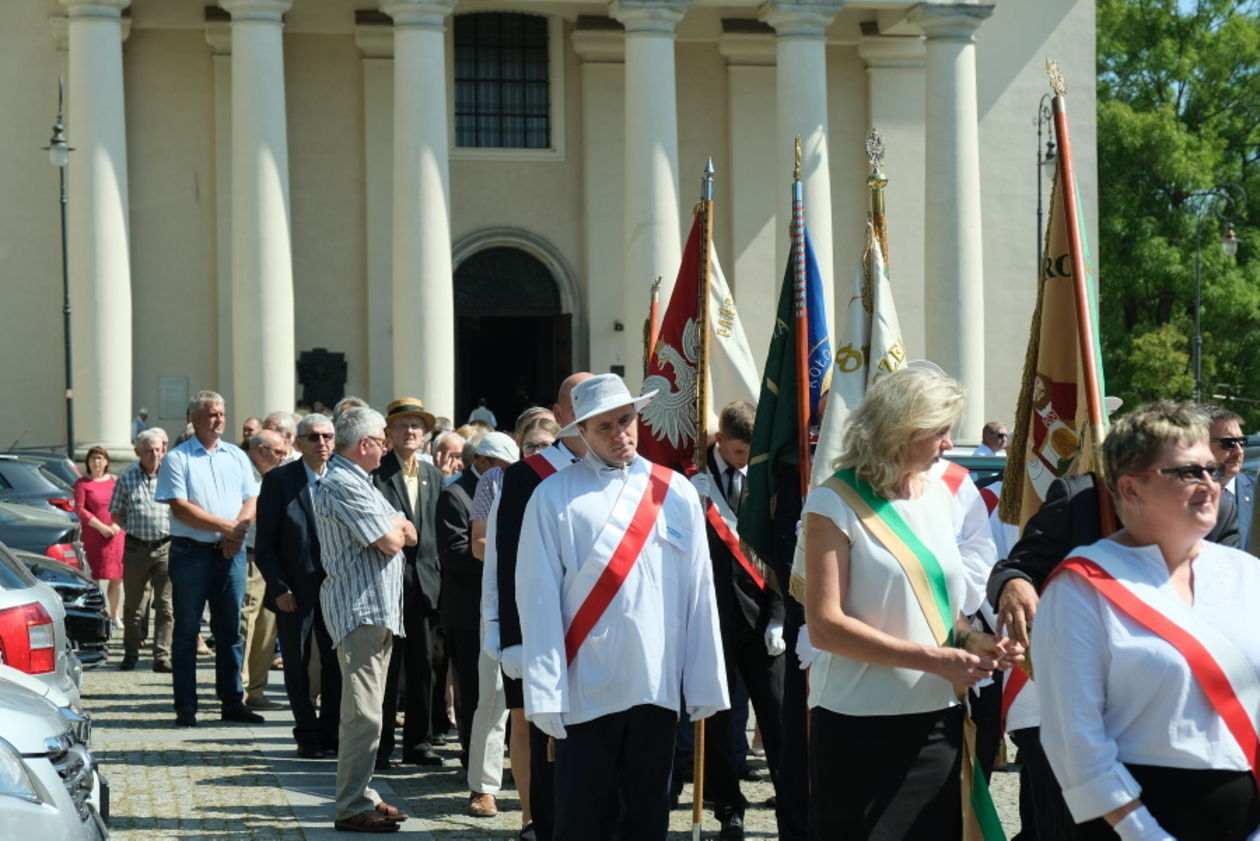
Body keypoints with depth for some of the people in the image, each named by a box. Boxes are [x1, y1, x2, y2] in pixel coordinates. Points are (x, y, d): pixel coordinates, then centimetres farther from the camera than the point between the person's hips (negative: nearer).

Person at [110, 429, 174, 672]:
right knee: (133, 604, 8)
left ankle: (162, 656, 0)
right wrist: (135, 528, 2)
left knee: (165, 604, -3)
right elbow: (116, 514, 11)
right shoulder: (127, 479, 6)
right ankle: (130, 654, 20)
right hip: (136, 547, 0)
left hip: (166, 546, 0)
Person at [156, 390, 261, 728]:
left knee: (230, 630, 6)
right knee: (187, 631, 0)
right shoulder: (177, 459, -2)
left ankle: (232, 702, 12)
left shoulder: (236, 457, 13)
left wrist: (237, 531, -10)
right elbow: (180, 508, -11)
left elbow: (251, 500, 10)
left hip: (231, 551, 4)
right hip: (191, 551, -4)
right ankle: (185, 706, 4)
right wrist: (226, 527, -14)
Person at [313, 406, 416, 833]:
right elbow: (390, 542, -19)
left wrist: (397, 528, -5)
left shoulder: (356, 481, 20)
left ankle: (362, 796, 23)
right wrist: (397, 528, 2)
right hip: (360, 609, -11)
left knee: (366, 711, 16)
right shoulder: (344, 485, -15)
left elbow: (408, 534, 17)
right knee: (363, 714, -11)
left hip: (377, 609, 11)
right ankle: (352, 809, -8)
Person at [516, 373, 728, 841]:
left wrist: (705, 683, 3)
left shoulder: (676, 493, 6)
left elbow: (699, 593, 5)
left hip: (658, 685, 3)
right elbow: (540, 598, -6)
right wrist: (545, 692, -11)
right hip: (586, 688, -3)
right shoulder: (555, 496, -3)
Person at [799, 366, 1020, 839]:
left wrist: (972, 641, -1)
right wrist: (933, 659, -19)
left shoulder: (938, 494, 10)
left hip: (938, 724, 6)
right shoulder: (836, 503, -8)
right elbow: (825, 626, -15)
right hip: (862, 730, -6)